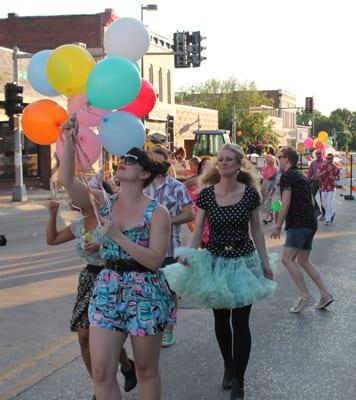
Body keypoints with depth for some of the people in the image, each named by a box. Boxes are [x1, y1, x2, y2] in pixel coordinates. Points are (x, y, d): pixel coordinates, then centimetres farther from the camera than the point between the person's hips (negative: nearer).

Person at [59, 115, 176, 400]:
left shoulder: (157, 213, -8)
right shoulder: (103, 203, 4)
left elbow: (154, 260, -16)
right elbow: (67, 179, -9)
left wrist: (118, 236, -20)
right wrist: (70, 139, -17)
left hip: (145, 293, -4)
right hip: (108, 290, 4)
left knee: (146, 370, 10)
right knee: (101, 372, 0)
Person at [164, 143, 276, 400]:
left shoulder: (250, 193, -8)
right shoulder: (206, 194, -7)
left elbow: (256, 230, 2)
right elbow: (197, 231, -6)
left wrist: (265, 263, 3)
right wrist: (188, 254, -24)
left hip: (243, 262, -1)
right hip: (215, 262, 2)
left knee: (240, 323, -1)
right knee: (221, 320, 15)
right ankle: (228, 366, 37)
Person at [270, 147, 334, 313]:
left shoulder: (287, 176, -8)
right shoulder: (302, 176, 21)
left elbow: (286, 203, -16)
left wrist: (278, 226, -15)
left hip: (298, 224, -10)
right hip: (311, 223, 10)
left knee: (287, 259, -12)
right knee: (303, 260, 15)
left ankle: (305, 296, -17)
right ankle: (325, 294, 12)